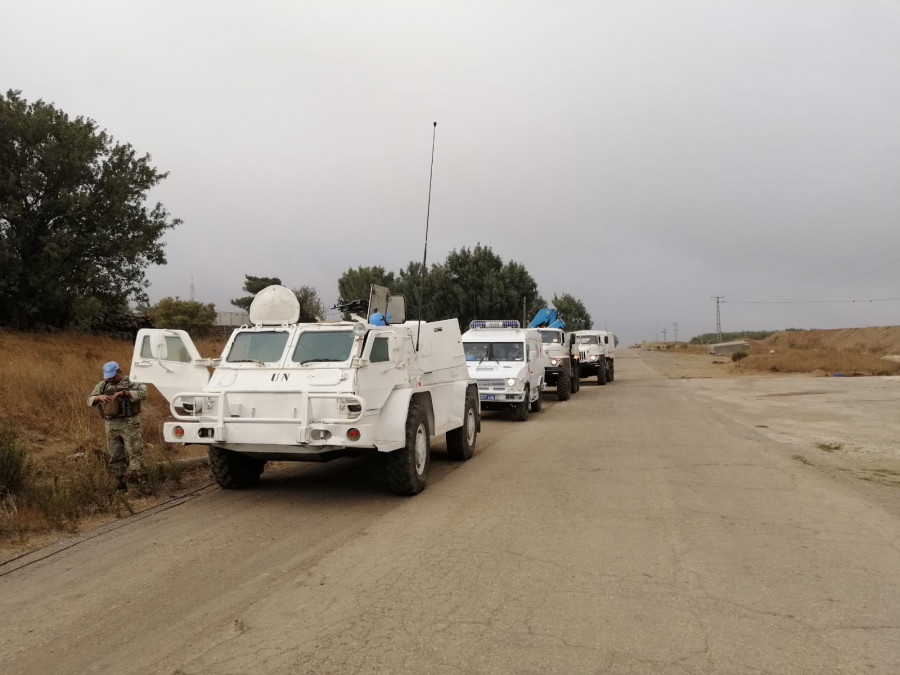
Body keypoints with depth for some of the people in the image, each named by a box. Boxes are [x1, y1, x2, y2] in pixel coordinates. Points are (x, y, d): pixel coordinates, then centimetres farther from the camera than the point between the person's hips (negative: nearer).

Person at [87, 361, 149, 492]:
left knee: (134, 453, -9)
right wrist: (99, 397, -17)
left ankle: (142, 481, -10)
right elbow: (90, 400, 5)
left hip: (129, 424, -5)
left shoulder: (131, 382, -3)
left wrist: (123, 393, -30)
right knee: (115, 456, 8)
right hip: (111, 425, 5)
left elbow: (143, 394, -19)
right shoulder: (102, 385, 10)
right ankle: (120, 484, 17)